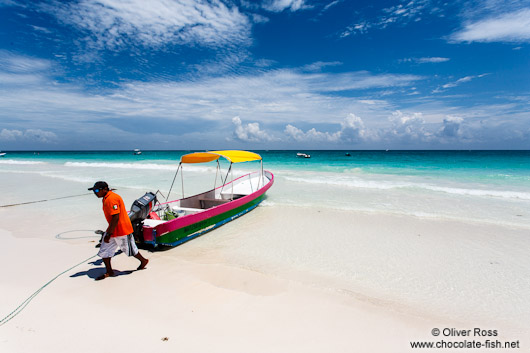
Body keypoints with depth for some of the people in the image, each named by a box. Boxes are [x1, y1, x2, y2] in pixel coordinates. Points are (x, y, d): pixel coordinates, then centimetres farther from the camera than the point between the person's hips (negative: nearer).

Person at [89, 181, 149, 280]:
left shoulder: (112, 199, -24)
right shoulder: (106, 198, 9)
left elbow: (115, 218, -27)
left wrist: (108, 233, -24)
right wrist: (108, 232, 24)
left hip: (122, 230, -9)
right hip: (113, 229, 9)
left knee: (129, 250, 9)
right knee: (104, 251, 8)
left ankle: (143, 261, 32)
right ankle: (109, 272, 21)